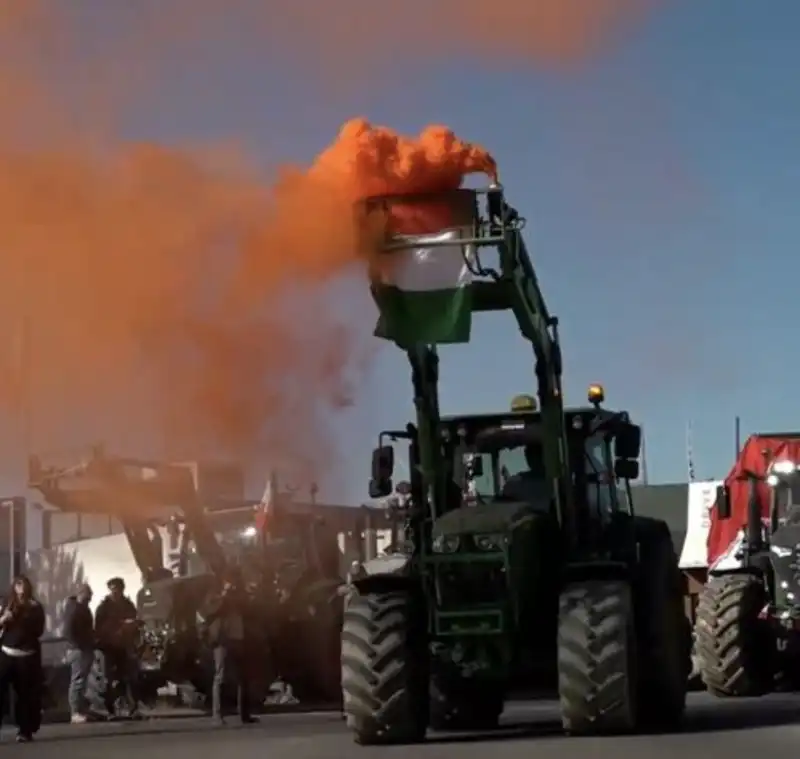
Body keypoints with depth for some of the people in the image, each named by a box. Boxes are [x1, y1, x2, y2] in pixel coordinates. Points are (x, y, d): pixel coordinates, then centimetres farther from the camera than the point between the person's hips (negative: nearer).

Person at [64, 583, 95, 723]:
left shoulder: (83, 608, 17)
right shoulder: (73, 609, -13)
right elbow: (68, 631, -21)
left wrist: (91, 644, 15)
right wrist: (78, 646, -20)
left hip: (85, 649, 10)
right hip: (78, 650, -10)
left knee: (81, 680, 12)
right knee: (77, 681, -10)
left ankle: (81, 710, 17)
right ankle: (76, 712, -10)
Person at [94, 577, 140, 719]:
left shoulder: (128, 605, 12)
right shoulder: (104, 606, 1)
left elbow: (134, 623, 17)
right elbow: (98, 627, -4)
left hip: (125, 646, 3)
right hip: (109, 647, -3)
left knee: (130, 677, -7)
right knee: (111, 680, -3)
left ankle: (133, 708, -8)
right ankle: (110, 710, 1)